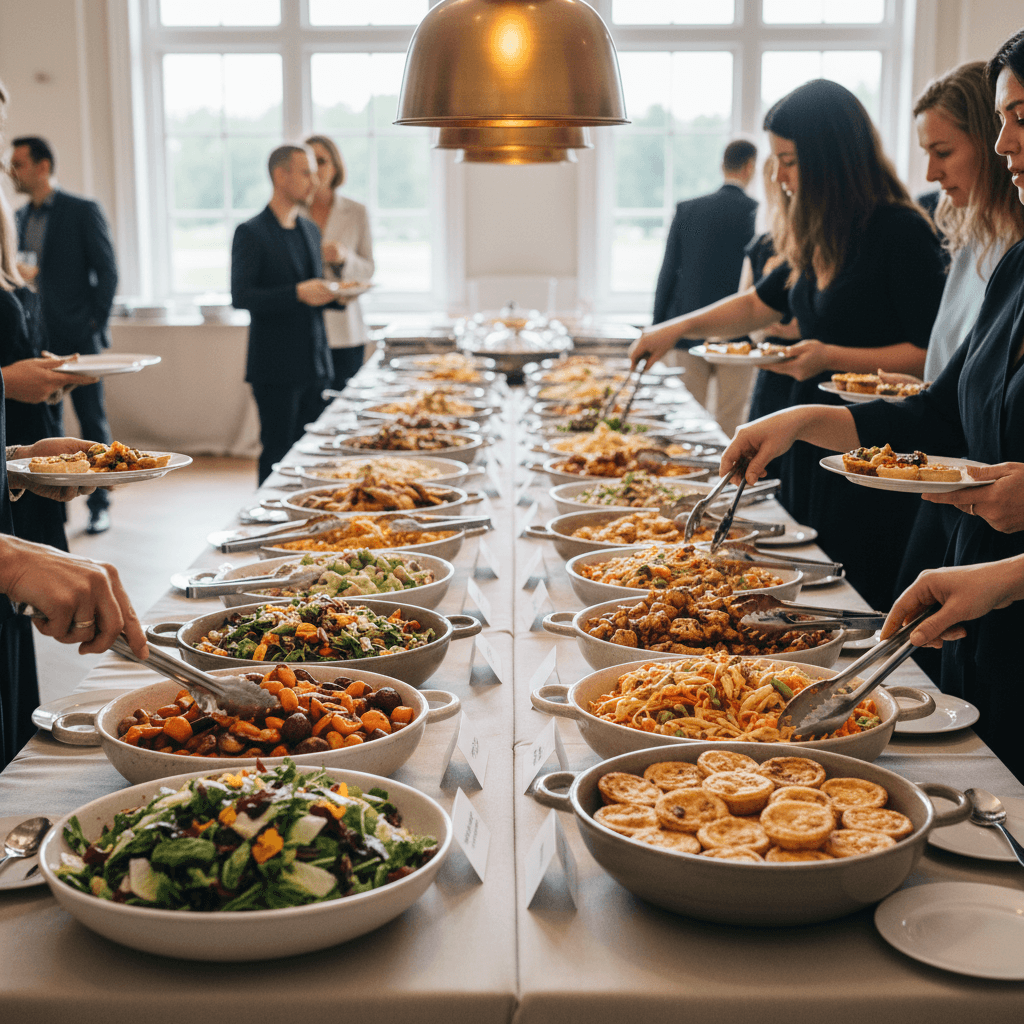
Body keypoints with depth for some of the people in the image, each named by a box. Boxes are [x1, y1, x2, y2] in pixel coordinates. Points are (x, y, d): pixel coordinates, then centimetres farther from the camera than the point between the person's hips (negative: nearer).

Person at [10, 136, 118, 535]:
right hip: (37, 338, 5)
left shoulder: (83, 211, -4)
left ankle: (99, 505, 12)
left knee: (93, 422, 3)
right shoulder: (20, 218, 13)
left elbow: (107, 271, -6)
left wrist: (95, 324, -10)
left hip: (78, 337, -5)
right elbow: (20, 270, 20)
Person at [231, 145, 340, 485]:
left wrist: (331, 293, 0)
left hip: (315, 363, 7)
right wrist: (298, 293, -24)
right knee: (278, 452, -3)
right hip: (276, 367, -7)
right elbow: (240, 296, -15)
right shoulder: (250, 233, -7)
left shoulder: (310, 230, 16)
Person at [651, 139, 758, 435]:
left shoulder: (687, 209, 3)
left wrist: (657, 331, 9)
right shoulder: (757, 213, -7)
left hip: (688, 332, 3)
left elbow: (668, 272, 4)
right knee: (728, 425, 3)